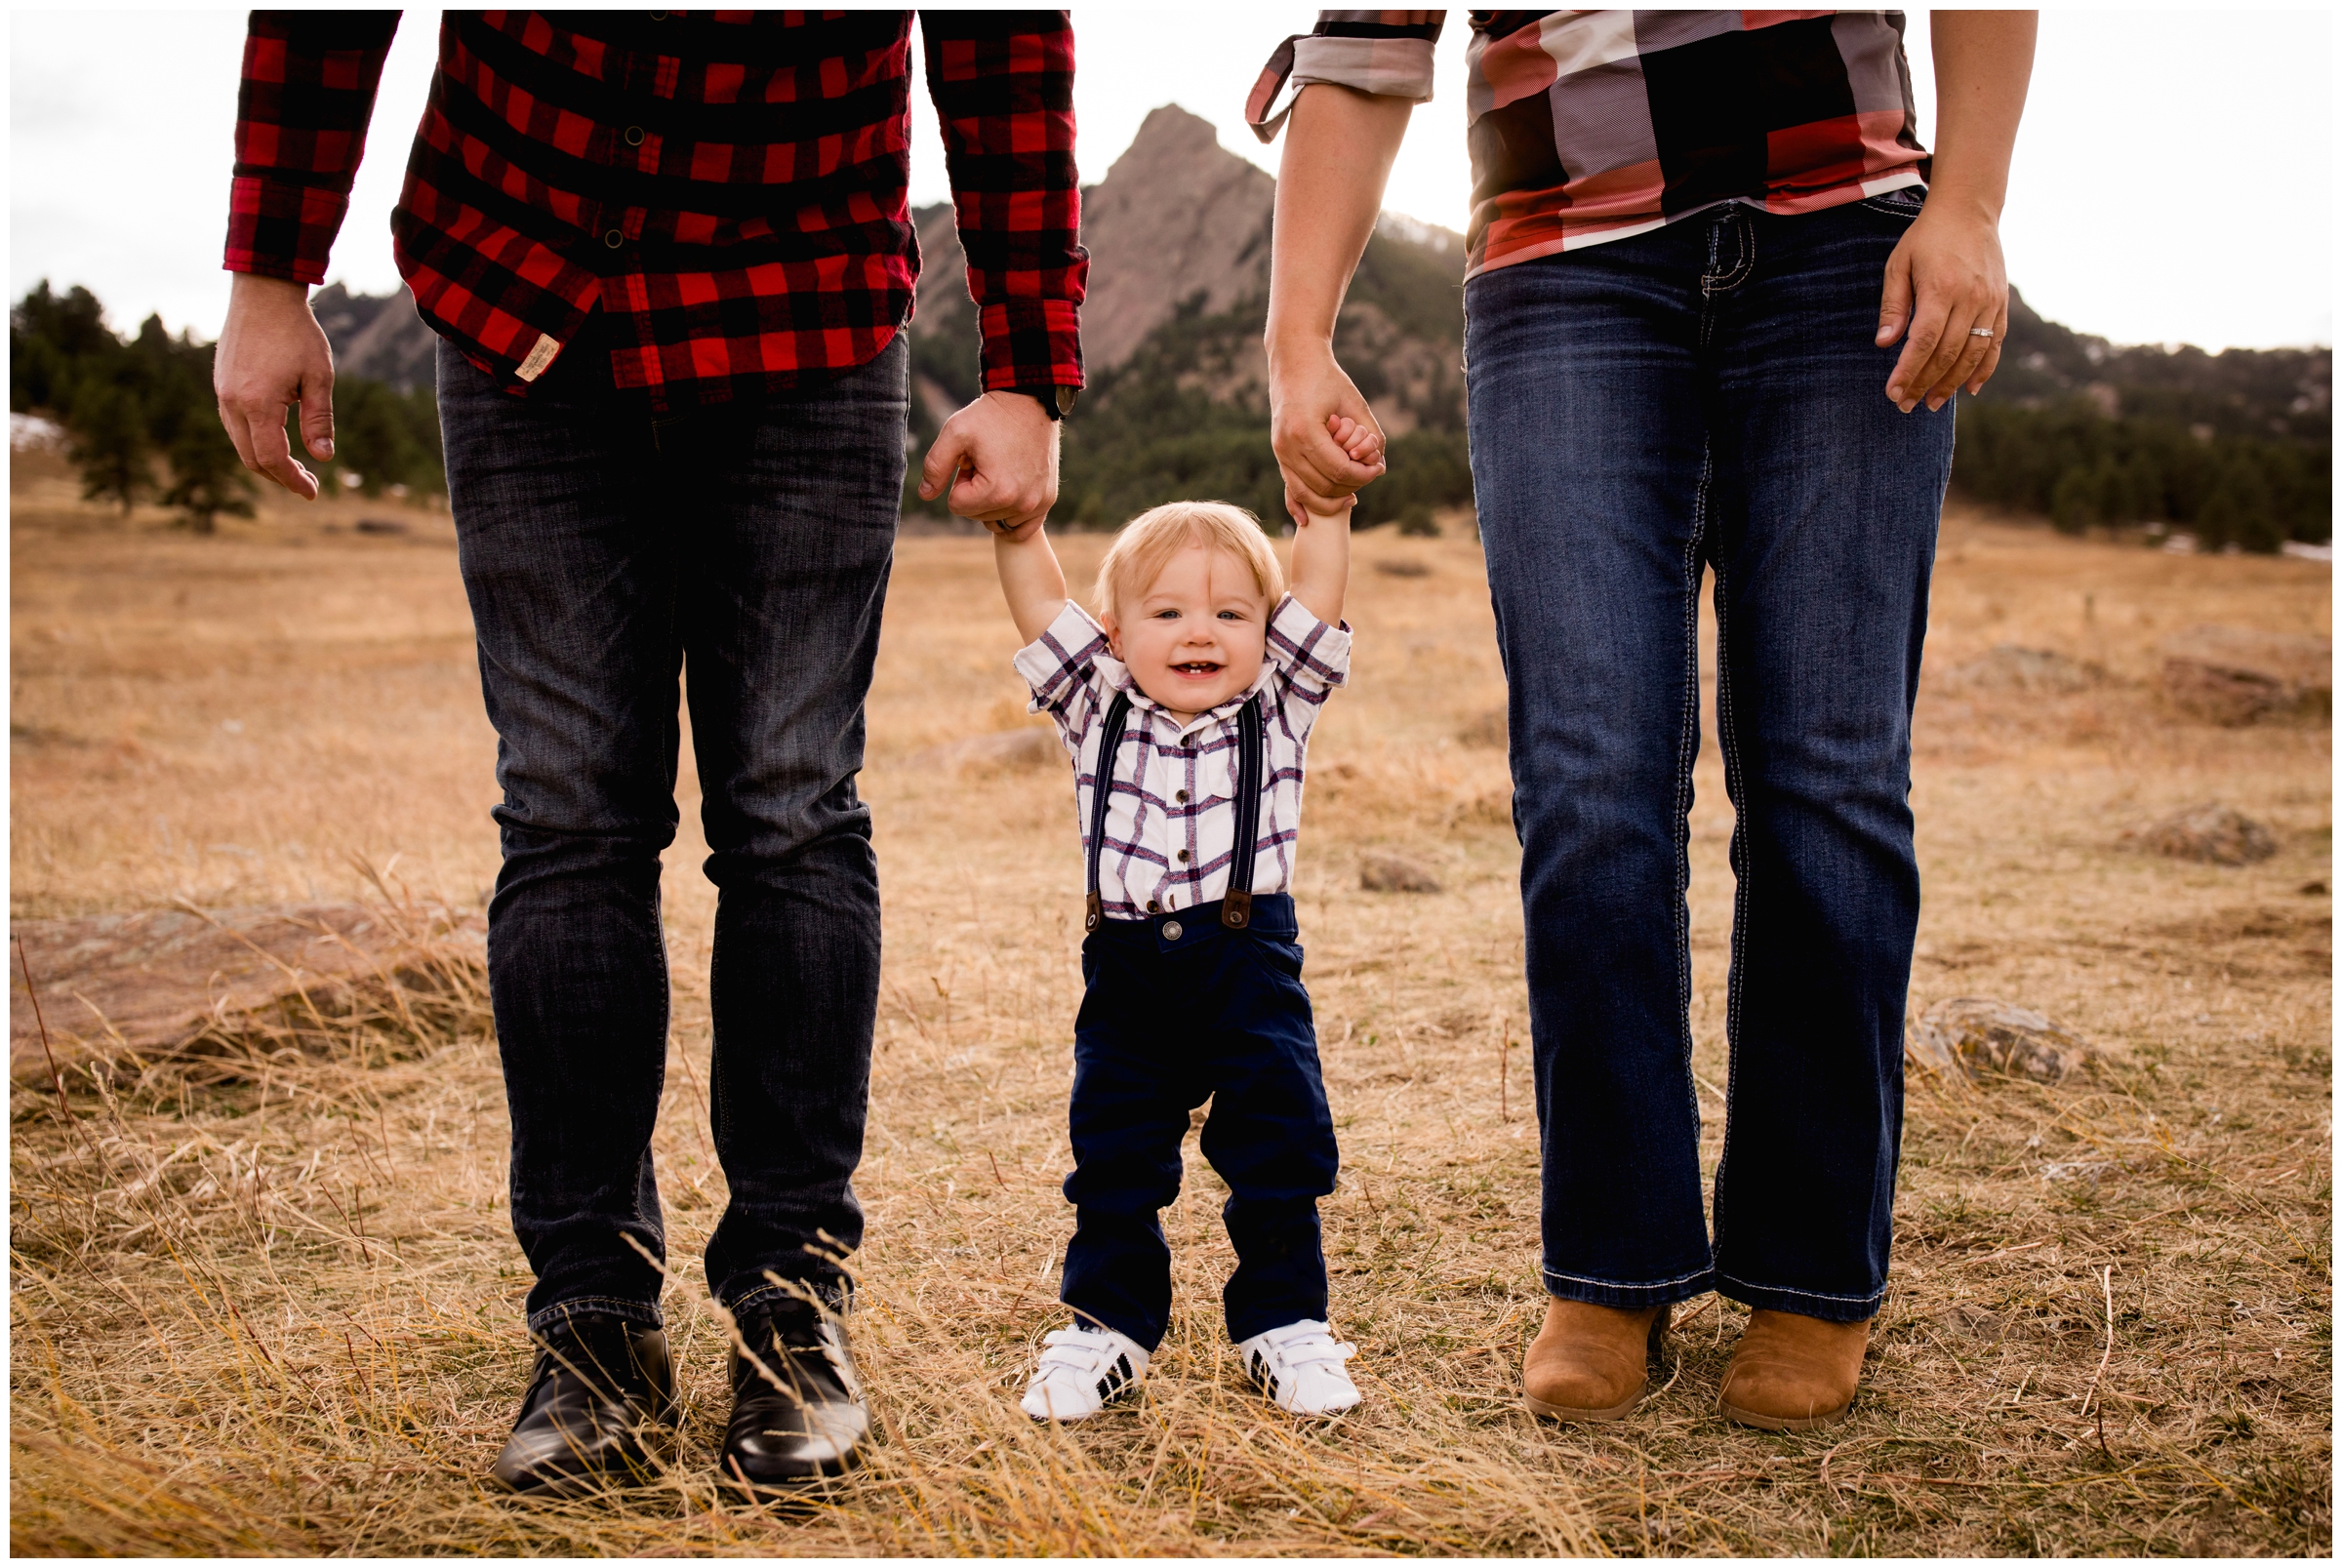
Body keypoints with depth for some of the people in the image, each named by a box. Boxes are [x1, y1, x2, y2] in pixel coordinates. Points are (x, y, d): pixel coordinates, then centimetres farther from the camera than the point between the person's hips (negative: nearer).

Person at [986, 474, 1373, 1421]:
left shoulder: (1278, 707, 3)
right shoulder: (1096, 709, 4)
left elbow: (1318, 592, -2)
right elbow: (1039, 601, -1)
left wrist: (1328, 505, -10)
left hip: (1249, 964, -1)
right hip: (1126, 972, 1)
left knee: (1279, 1156, 6)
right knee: (1113, 1162, 10)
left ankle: (1283, 1321, 22)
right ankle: (1107, 1323, 25)